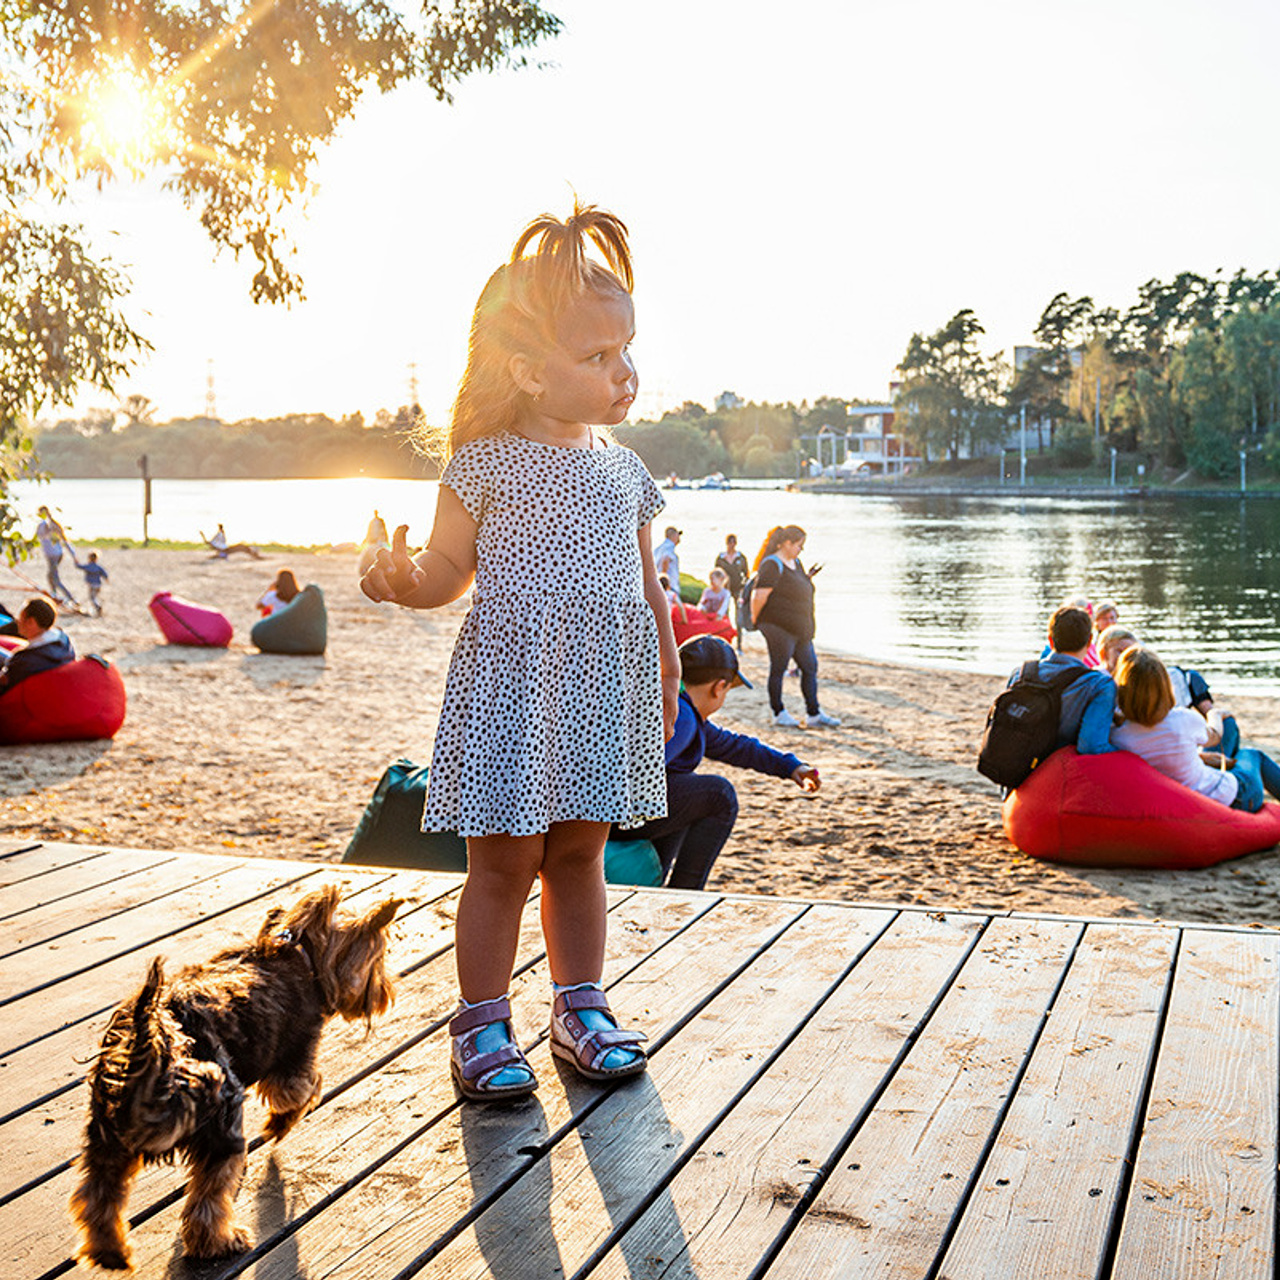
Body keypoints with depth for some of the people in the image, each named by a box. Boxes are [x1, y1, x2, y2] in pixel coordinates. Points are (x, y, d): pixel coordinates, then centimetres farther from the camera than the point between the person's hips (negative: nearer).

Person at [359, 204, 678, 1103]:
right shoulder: (486, 465, -5)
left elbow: (648, 588, 16)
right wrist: (403, 581, -24)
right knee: (504, 860, 2)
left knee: (579, 853, 14)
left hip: (605, 693, 5)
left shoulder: (624, 471, 10)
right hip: (510, 687, -4)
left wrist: (667, 678, 15)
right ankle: (483, 1026, 14)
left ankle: (581, 1006, 27)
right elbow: (449, 572, -3)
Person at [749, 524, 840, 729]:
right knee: (778, 669, 2)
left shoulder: (795, 562, 15)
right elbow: (760, 594, -19)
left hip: (800, 627, 10)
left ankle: (813, 714, 13)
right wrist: (755, 618, -12)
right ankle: (778, 713, 13)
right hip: (779, 627, -10)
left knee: (810, 667, 8)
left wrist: (808, 577, 13)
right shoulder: (772, 565, -15)